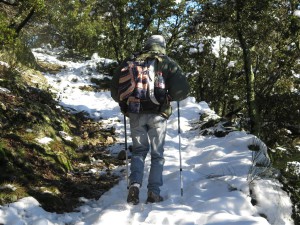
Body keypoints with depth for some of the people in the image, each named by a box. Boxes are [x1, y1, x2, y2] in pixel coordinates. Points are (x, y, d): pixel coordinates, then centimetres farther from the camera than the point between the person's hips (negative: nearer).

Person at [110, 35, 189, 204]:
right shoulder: (168, 64, 4)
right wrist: (171, 96, 15)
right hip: (158, 114, -1)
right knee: (157, 154, 10)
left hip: (136, 113, 2)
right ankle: (154, 192, 6)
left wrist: (124, 103, 22)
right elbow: (183, 89, -5)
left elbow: (115, 85, 7)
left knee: (139, 150, 16)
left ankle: (135, 184, -4)